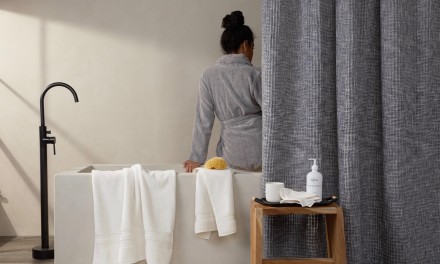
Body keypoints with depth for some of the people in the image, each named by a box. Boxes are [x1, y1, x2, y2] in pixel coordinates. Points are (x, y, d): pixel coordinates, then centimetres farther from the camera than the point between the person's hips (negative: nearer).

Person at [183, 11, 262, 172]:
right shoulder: (254, 75, -9)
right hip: (260, 153, -2)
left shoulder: (209, 76, -2)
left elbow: (203, 121, -1)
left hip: (233, 158, 3)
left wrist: (197, 158, 5)